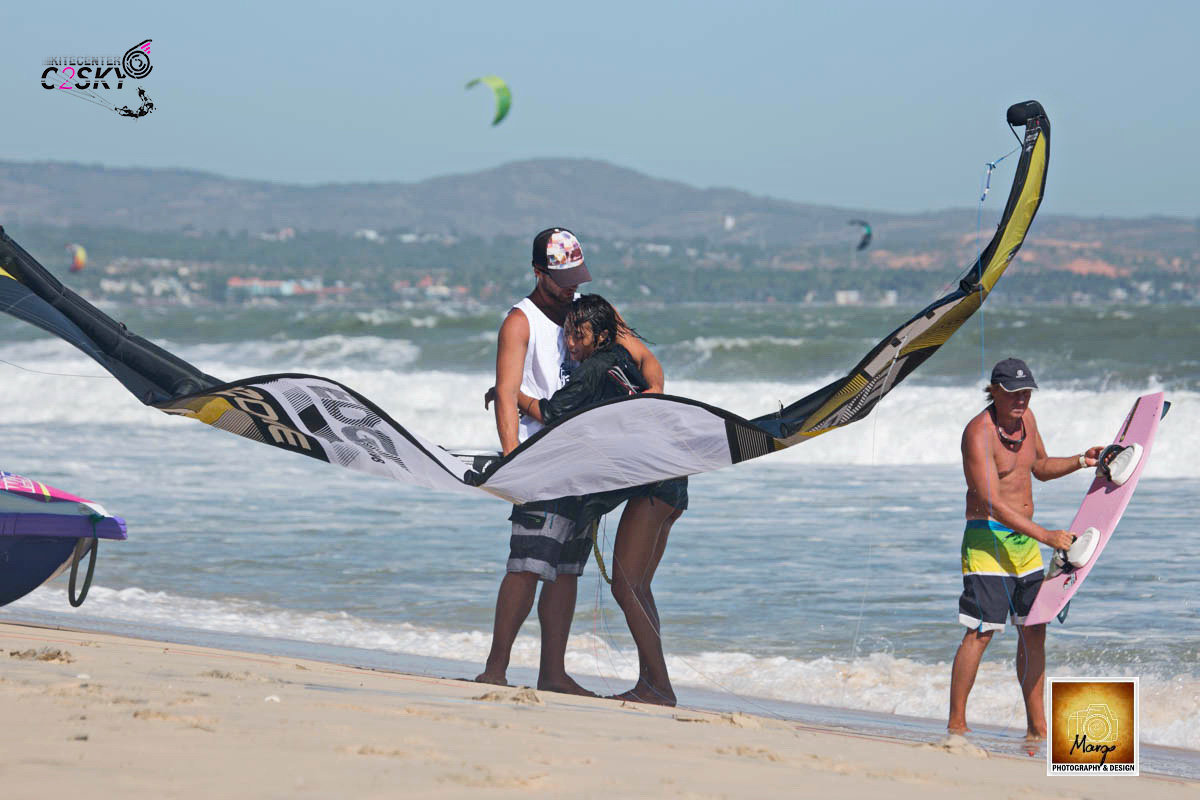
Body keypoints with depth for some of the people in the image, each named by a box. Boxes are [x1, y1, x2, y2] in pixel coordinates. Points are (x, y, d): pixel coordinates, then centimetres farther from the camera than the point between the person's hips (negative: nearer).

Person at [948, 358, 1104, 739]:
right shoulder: (979, 432, -19)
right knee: (981, 632, -11)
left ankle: (1036, 726, 14)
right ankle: (956, 724, -4)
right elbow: (993, 503, -25)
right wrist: (1047, 535, -30)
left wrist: (1081, 461, 8)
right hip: (988, 538, -8)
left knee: (1034, 629, 8)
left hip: (1024, 538, 8)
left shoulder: (1025, 418, 7)